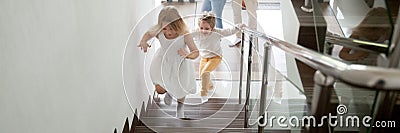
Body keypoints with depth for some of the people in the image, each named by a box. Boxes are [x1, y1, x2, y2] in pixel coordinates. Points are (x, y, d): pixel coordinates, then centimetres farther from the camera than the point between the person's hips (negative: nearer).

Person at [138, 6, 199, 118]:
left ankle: (180, 106, 54)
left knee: (180, 91, 13)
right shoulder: (159, 33, -25)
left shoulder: (185, 36, -33)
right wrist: (143, 41, -23)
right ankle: (169, 91, 35)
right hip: (163, 62, 2)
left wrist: (188, 55, -53)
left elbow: (196, 52, -30)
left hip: (180, 64, -1)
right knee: (159, 89, -7)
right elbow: (148, 34, -1)